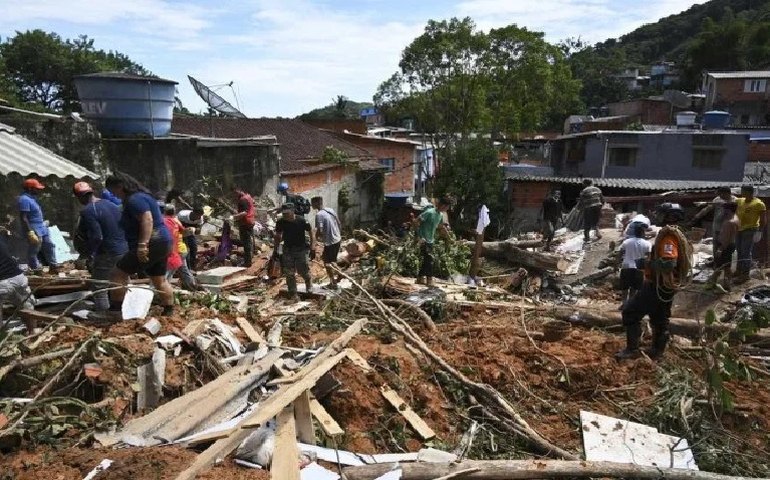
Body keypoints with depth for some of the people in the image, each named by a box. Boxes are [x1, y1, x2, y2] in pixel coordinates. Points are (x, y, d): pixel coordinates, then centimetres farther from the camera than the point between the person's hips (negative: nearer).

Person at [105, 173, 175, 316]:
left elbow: (147, 220, -26)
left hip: (151, 244, -11)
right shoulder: (141, 196, 20)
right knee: (160, 280, 16)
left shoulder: (135, 200, -13)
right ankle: (169, 311, 22)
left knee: (119, 273, -4)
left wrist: (142, 245, -31)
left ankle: (115, 310, 0)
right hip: (161, 242, 11)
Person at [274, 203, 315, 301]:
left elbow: (311, 233, -8)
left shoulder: (302, 221, -17)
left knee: (303, 271, -3)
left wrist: (313, 249, -14)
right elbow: (277, 237, 8)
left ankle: (309, 281, 32)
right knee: (289, 274, 2)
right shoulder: (280, 223, -8)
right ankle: (293, 294, 14)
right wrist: (276, 250, 7)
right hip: (287, 250, 3)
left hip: (301, 249, -3)